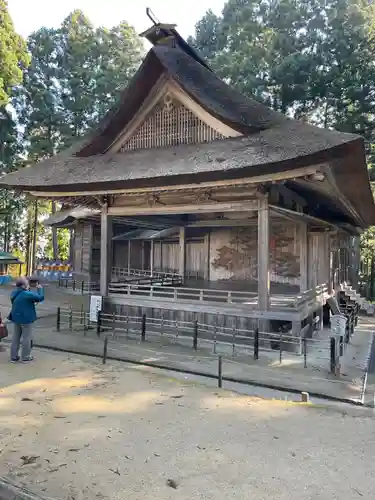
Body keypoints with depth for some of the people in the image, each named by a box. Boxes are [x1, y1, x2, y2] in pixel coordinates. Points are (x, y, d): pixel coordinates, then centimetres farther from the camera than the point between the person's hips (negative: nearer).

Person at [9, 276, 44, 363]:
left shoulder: (14, 293, 3)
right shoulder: (27, 294, -23)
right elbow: (40, 297, -18)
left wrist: (27, 290, 8)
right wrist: (40, 288, -3)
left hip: (16, 318, 8)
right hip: (26, 319, -8)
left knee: (15, 337, 15)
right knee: (26, 338, 5)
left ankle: (14, 356, 22)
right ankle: (25, 357, 13)